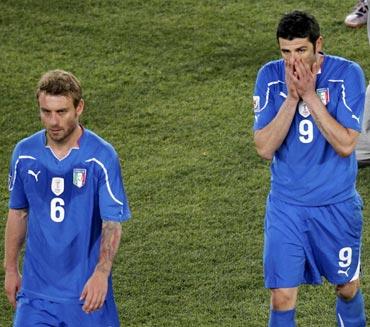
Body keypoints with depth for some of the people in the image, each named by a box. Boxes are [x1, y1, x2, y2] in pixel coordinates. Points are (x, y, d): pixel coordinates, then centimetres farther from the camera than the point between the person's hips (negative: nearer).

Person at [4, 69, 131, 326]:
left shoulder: (102, 156, -11)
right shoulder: (25, 153, 0)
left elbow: (113, 224, -13)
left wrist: (101, 273, -26)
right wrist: (11, 268, 15)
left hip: (87, 290, -2)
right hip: (36, 290, 2)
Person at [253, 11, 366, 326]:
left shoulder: (347, 74, -13)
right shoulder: (270, 76, -8)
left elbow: (346, 145, -20)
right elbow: (264, 148, -14)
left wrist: (310, 95, -25)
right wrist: (291, 98, -23)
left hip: (337, 205, 0)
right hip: (286, 206, 0)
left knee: (347, 288, 16)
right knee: (282, 298, -5)